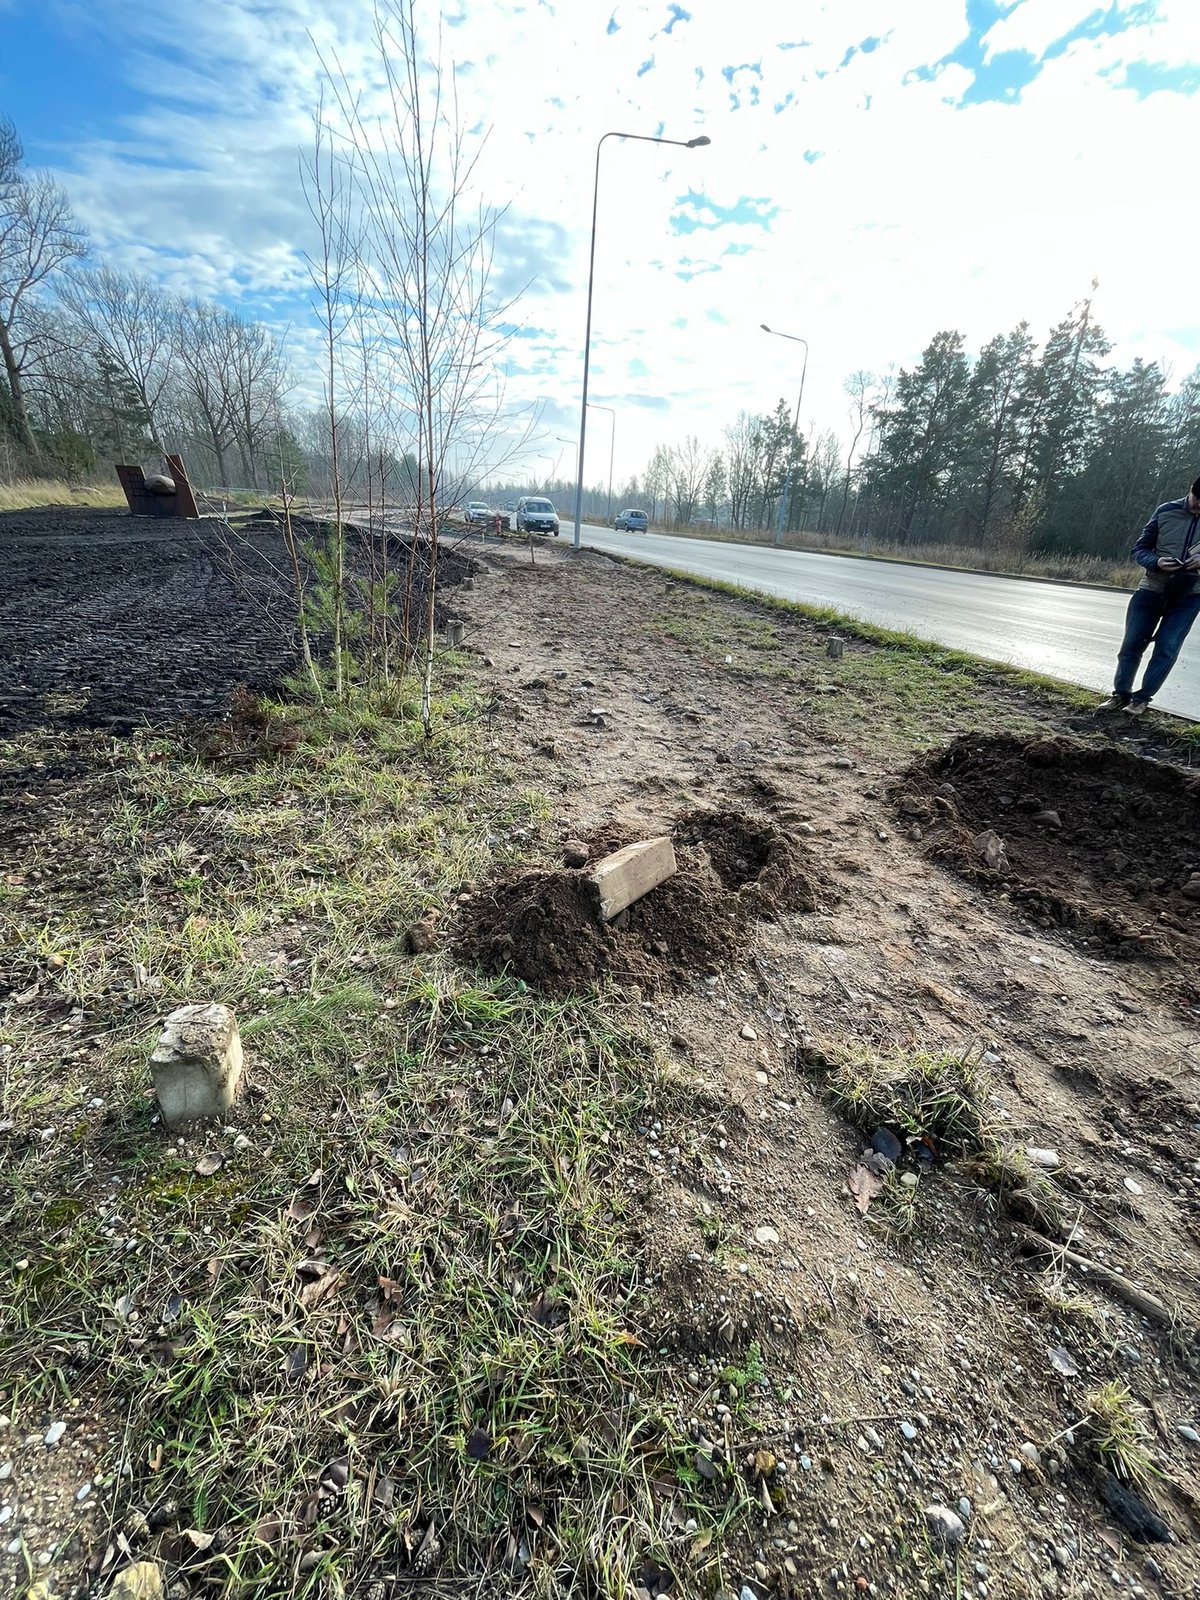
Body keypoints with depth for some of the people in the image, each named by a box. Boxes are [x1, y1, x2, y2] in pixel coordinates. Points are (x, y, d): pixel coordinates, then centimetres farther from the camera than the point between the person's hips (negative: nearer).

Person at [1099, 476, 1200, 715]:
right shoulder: (1166, 512, -2)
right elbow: (1140, 549, 2)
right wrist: (1157, 562, -19)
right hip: (1151, 589, 1)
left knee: (1167, 649, -7)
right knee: (1131, 644, 4)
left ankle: (1142, 698, 5)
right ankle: (1121, 693, 19)